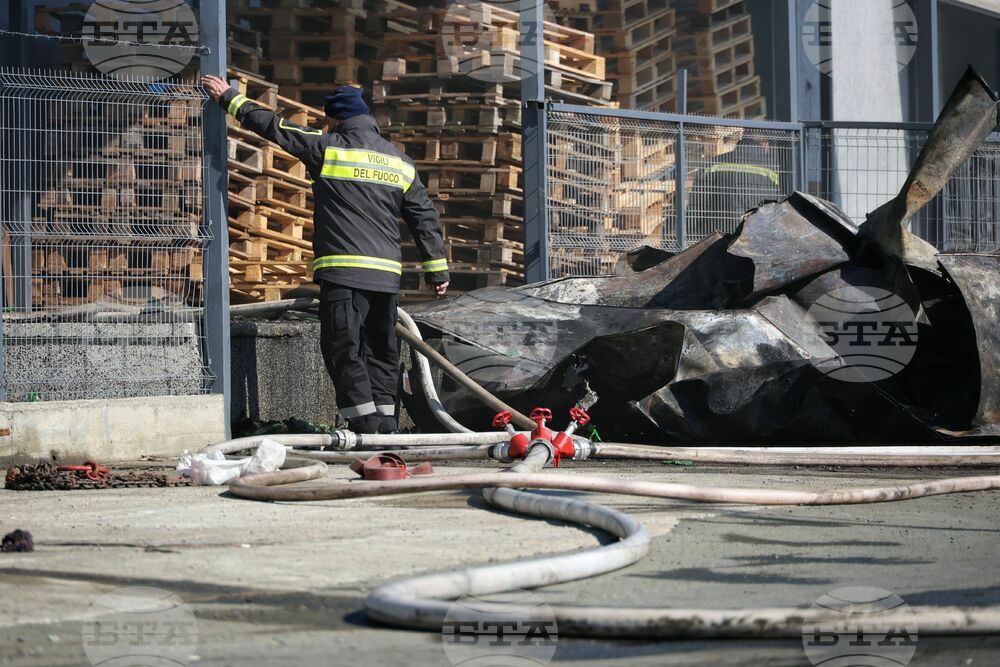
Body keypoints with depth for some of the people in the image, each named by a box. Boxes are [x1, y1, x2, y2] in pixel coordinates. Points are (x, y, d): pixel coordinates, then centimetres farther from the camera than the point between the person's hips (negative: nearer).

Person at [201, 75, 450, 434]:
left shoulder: (328, 148, -1)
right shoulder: (401, 162, 14)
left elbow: (274, 127, 4)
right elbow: (425, 218, 16)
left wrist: (230, 99, 15)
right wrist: (437, 268, 22)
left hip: (343, 271, -6)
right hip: (387, 274, 6)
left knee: (344, 350, -5)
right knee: (381, 351, 13)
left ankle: (365, 425, -12)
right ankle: (386, 423, 12)